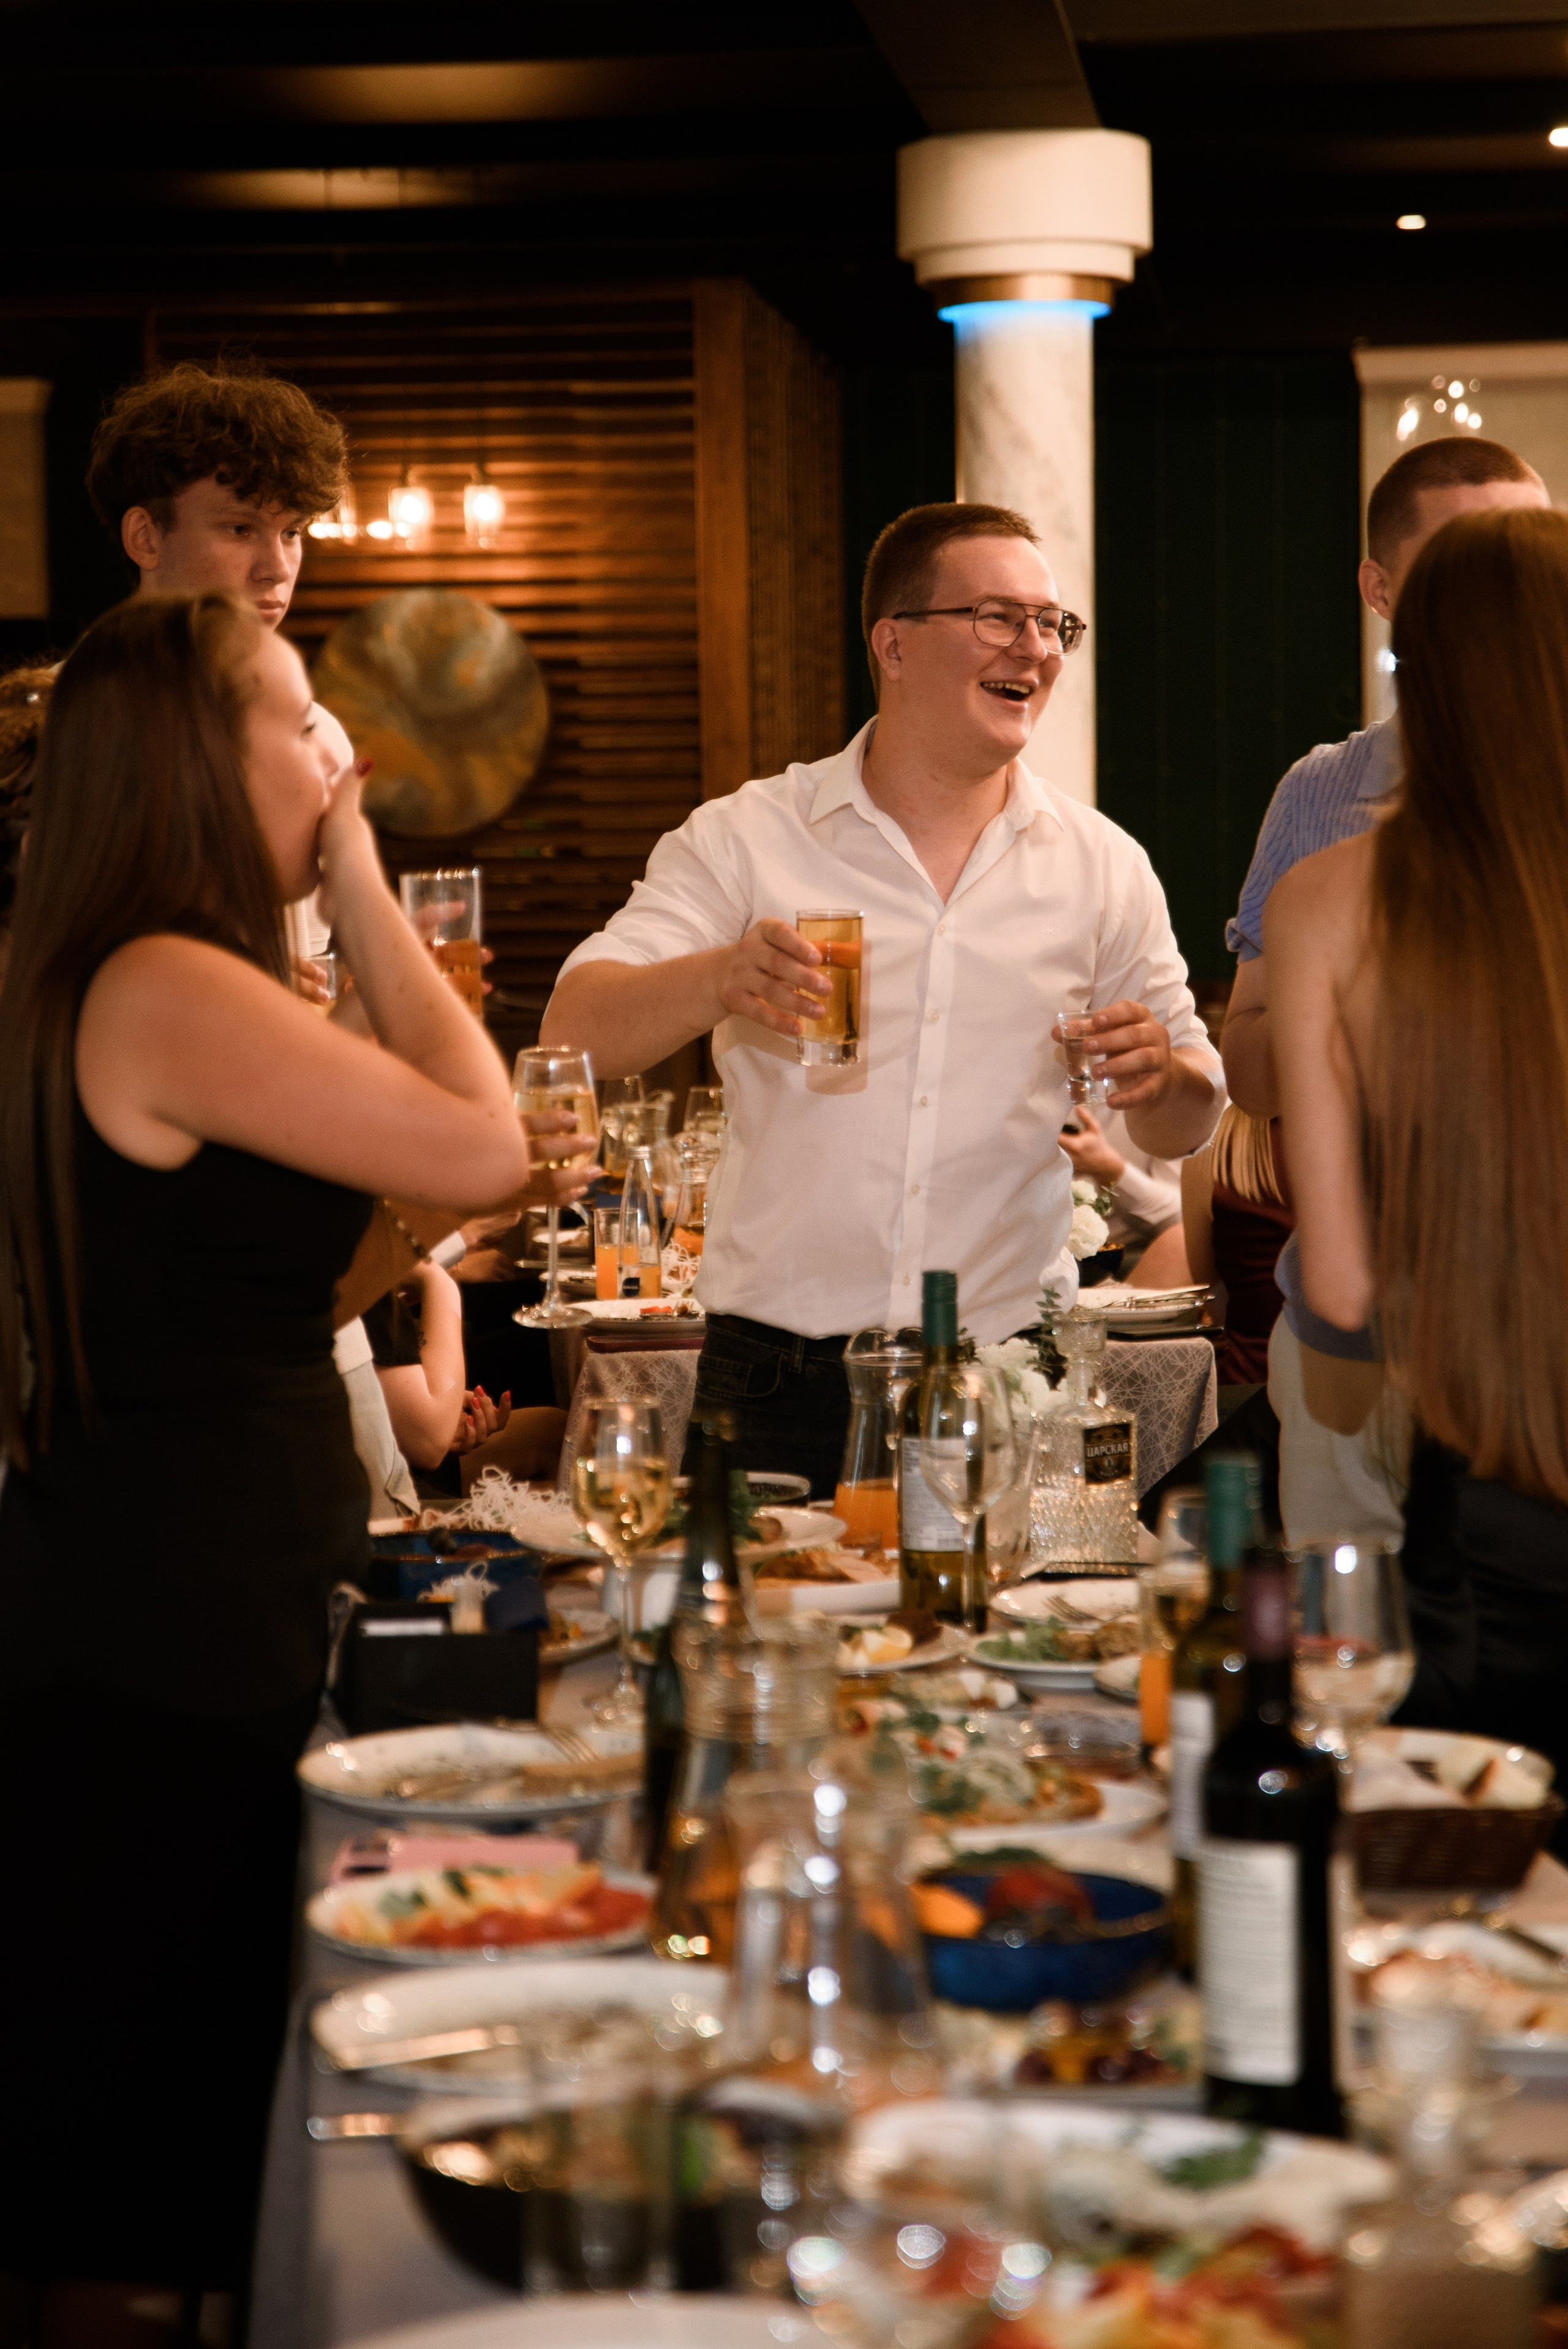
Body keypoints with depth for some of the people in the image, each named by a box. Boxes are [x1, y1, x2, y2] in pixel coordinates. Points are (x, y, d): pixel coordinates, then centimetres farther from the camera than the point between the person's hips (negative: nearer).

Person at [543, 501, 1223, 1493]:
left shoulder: (1103, 867, 8)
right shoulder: (746, 838, 2)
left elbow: (1188, 1128, 14)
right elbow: (575, 1032, -8)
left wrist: (1161, 1076, -11)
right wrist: (717, 981, -28)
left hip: (1008, 1377, 2)